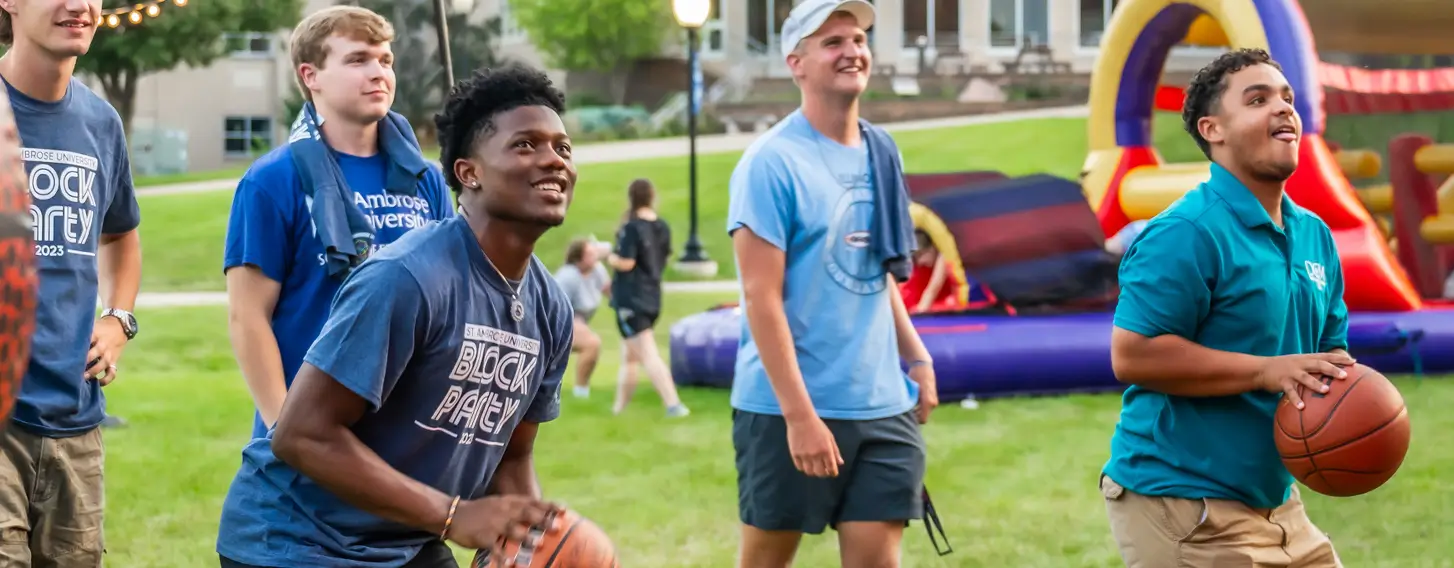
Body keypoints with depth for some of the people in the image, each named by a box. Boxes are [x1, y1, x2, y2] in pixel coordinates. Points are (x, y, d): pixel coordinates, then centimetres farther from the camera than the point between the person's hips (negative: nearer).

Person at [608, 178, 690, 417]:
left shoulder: (631, 228, -15)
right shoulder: (663, 227, 7)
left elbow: (625, 263, -21)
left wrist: (609, 257, 0)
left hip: (630, 299, -8)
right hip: (652, 297, 8)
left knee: (649, 355, -11)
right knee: (629, 357, 19)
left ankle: (673, 404, -21)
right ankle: (619, 407, 25)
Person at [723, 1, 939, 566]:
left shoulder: (880, 153, 10)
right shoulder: (773, 161, -11)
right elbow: (761, 298, -15)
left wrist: (917, 358, 11)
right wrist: (799, 414, -19)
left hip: (884, 405, 6)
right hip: (788, 408, -6)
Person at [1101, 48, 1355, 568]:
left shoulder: (1315, 235, 11)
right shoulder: (1186, 232, -16)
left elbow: (1327, 351, 20)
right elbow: (1131, 356, -21)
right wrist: (1266, 372, -23)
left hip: (1276, 501, 8)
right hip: (1184, 507, -8)